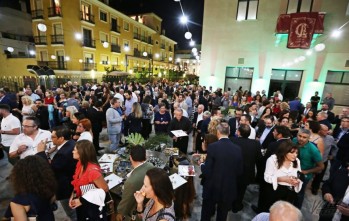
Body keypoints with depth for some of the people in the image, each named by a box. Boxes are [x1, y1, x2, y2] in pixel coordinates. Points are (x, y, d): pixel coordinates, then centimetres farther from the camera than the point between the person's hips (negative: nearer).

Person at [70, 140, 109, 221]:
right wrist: (73, 196, -4)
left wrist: (82, 200, -19)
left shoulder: (93, 170, -31)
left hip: (92, 207, -7)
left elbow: (105, 189, -24)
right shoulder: (80, 164, -5)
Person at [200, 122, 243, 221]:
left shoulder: (213, 146, -20)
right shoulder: (237, 149, -8)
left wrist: (202, 165, 2)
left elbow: (207, 171, -18)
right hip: (229, 190, 4)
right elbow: (240, 172, 1)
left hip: (212, 189, -3)